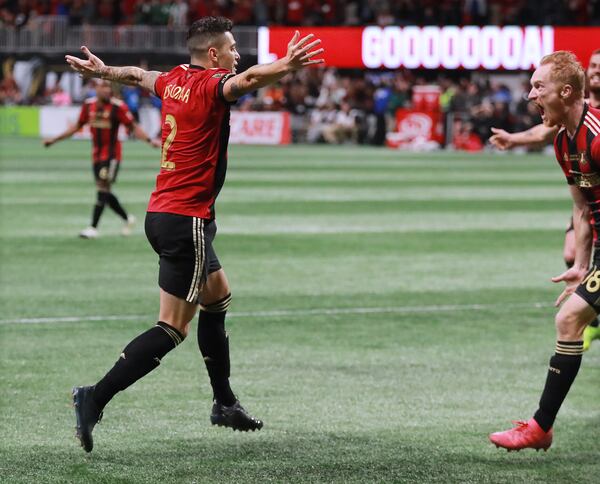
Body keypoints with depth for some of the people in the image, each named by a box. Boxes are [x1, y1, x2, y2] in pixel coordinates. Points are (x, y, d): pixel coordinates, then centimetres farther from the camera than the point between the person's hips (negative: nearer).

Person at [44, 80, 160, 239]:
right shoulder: (89, 105, 5)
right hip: (96, 154, 6)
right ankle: (127, 218, 30)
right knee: (105, 193, 9)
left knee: (102, 188, -13)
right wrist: (55, 139, 20)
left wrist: (150, 140, -24)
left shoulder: (118, 106, -11)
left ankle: (93, 228, -12)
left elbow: (133, 127, -9)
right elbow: (77, 126, 17)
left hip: (111, 155, -6)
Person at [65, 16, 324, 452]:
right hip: (186, 219, -10)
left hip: (162, 214, 10)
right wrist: (287, 66, -54)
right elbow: (247, 80, -37)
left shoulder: (174, 81, 10)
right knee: (173, 328, -8)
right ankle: (96, 398, -13)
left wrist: (104, 71, 51)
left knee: (218, 299, 22)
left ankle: (225, 403, 30)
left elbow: (139, 75, 31)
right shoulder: (210, 84, -14)